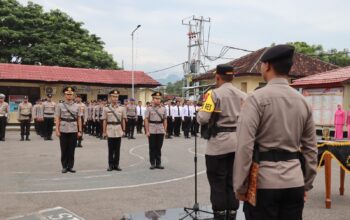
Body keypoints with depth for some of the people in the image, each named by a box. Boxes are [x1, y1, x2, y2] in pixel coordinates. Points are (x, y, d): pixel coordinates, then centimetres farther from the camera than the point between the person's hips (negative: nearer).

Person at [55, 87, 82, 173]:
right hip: (63, 131, -1)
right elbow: (57, 119, 0)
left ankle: (70, 166, 14)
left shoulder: (76, 106, 7)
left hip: (73, 131, 1)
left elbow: (79, 119, 7)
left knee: (72, 150, 5)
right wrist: (57, 130, -7)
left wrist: (80, 131, 2)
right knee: (64, 150, 5)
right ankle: (64, 166, 14)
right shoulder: (60, 105, 3)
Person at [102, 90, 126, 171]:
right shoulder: (106, 108, 1)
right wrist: (104, 131, -1)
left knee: (117, 149, 5)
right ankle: (110, 165, 12)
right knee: (110, 149, 4)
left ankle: (116, 164, 14)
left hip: (118, 131, 2)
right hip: (110, 131, -2)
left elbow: (123, 120, 10)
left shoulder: (121, 108, 6)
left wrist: (123, 130, 7)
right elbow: (104, 121, 2)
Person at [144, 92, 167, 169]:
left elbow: (165, 120, 9)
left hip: (160, 131, 2)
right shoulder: (149, 109, -1)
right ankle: (152, 163, 13)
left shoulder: (163, 109, 6)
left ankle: (158, 163, 15)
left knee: (159, 148, 7)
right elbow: (146, 120, -3)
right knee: (152, 148, 4)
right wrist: (147, 131, -7)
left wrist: (165, 130, 4)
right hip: (152, 131, -2)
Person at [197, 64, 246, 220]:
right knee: (233, 180, 13)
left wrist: (202, 108, 5)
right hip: (238, 142, 5)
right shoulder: (243, 96, 7)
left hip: (219, 143, -5)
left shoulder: (214, 94, -9)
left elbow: (202, 119, -14)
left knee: (218, 181, 5)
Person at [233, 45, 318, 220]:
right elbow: (310, 148, 11)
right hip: (295, 181, 5)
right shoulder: (303, 102, 7)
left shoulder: (257, 98, -10)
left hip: (264, 181, -5)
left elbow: (245, 145, -15)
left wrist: (240, 186, -8)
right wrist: (307, 184, 20)